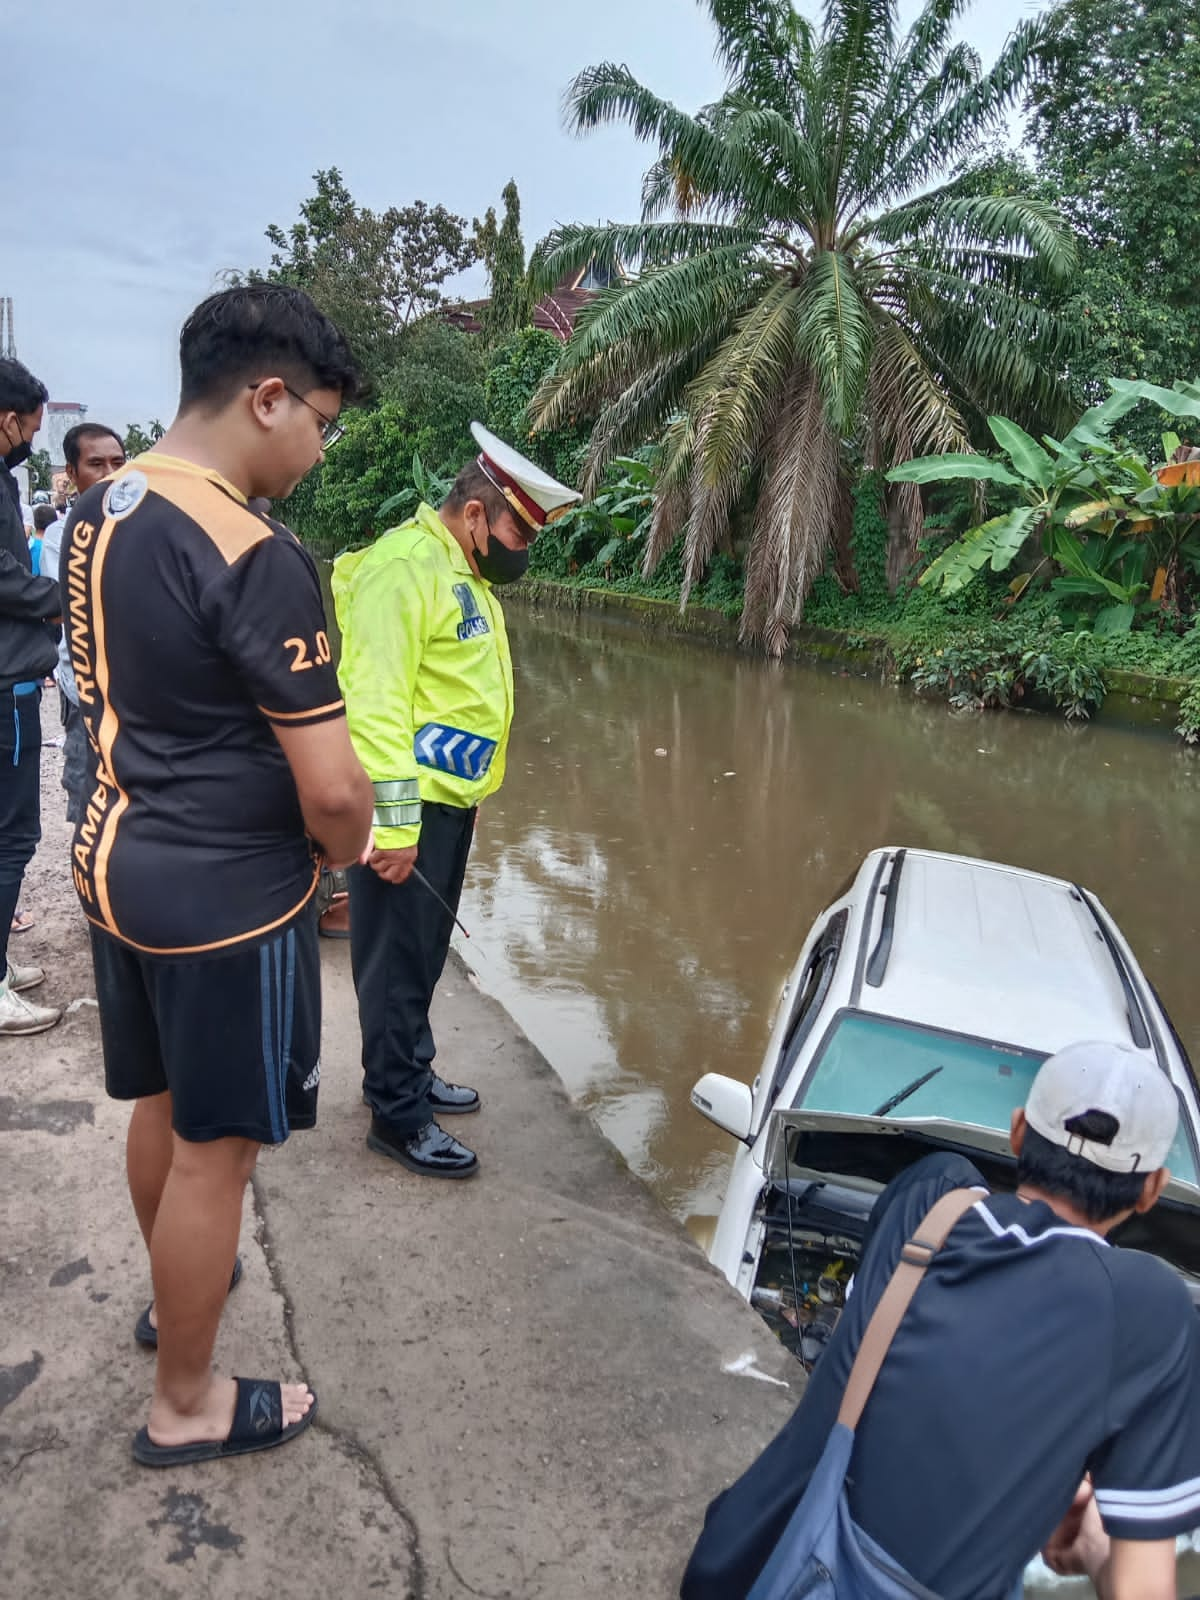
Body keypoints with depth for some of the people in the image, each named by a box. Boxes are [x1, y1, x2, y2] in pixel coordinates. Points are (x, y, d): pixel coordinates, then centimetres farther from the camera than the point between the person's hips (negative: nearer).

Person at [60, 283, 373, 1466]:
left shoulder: (95, 511, 4)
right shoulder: (255, 558, -24)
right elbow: (332, 791, -24)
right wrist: (349, 852, -3)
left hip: (114, 860, 9)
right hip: (224, 896, -8)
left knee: (164, 1101, 26)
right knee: (213, 1147, 9)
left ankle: (175, 1288, 50)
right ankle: (185, 1407, 29)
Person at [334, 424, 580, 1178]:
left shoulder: (461, 571, 14)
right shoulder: (405, 567, -18)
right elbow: (376, 706, -24)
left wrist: (451, 802, 19)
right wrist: (394, 824, -25)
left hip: (449, 800, 10)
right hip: (408, 806, -10)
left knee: (425, 953, 21)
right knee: (397, 961, 2)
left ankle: (410, 1072, 37)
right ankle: (399, 1115, 15)